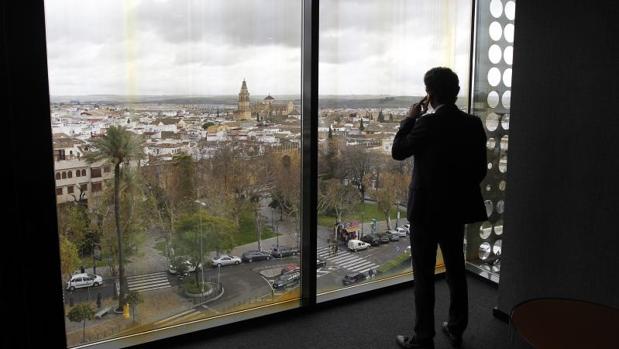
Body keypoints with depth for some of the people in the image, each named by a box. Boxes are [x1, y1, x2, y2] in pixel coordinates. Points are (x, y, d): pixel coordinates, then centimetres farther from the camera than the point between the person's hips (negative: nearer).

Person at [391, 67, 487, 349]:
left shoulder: (428, 123, -18)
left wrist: (410, 117, 0)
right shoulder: (474, 124, 0)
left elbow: (398, 151, -7)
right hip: (457, 209, 6)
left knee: (424, 276, 4)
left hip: (426, 210, -6)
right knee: (456, 269, 19)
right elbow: (480, 170, 5)